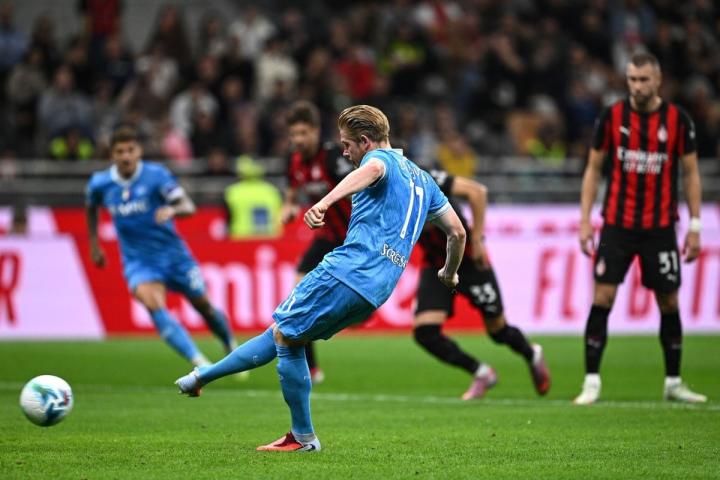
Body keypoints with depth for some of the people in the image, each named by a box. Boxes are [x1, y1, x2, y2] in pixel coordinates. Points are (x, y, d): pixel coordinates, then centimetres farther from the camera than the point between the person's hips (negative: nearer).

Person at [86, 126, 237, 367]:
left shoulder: (156, 175, -14)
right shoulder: (100, 183, -4)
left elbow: (189, 207, -20)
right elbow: (91, 208, 19)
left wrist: (172, 210, -41)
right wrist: (93, 245, 19)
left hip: (173, 254, -1)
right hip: (138, 261, 1)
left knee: (203, 306, 11)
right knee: (153, 305, -27)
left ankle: (232, 348, 42)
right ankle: (199, 362, -33)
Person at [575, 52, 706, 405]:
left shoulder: (678, 120, -2)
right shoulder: (612, 116, -1)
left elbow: (691, 173, 4)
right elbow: (593, 169, 6)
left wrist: (695, 226, 0)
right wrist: (585, 220, -1)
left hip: (660, 227, 0)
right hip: (617, 225, 0)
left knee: (669, 303, 4)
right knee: (601, 299, -8)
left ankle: (673, 383, 17)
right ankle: (592, 382, -3)